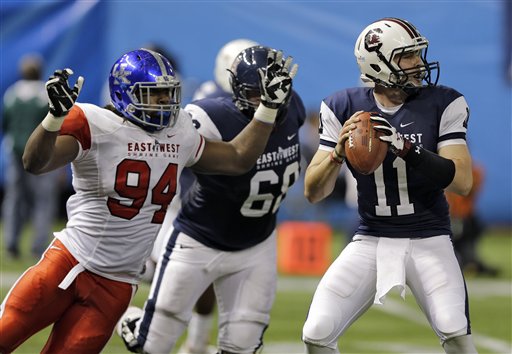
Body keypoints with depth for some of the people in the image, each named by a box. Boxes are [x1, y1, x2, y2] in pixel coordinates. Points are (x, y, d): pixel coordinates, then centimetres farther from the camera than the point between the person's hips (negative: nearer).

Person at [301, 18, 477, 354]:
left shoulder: (443, 104, -6)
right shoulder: (344, 108, -2)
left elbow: (462, 181, -15)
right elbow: (314, 193, -1)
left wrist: (405, 148, -28)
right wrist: (338, 152, -22)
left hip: (428, 240, -2)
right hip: (370, 241, 2)